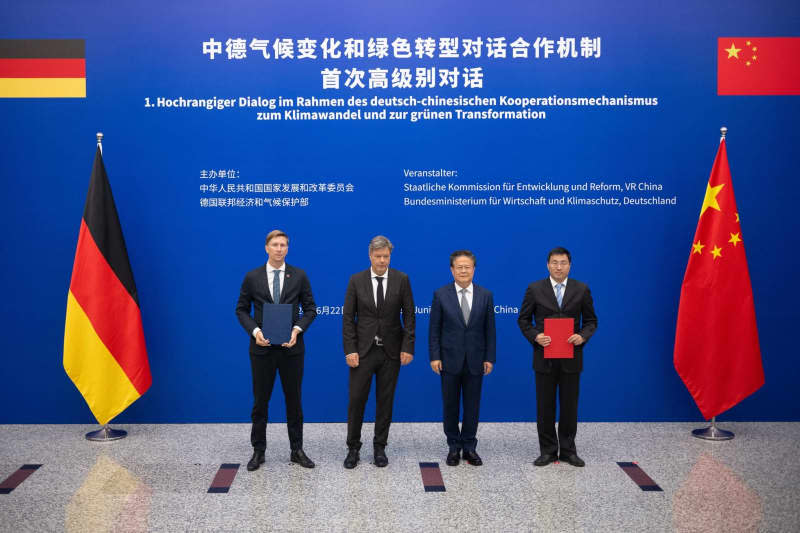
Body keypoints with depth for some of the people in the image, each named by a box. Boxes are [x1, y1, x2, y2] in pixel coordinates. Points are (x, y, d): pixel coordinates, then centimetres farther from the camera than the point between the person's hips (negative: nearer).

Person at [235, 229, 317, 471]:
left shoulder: (299, 276, 1)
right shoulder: (252, 277, 0)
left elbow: (310, 308, 3)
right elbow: (242, 309, 5)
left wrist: (297, 329, -13)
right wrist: (255, 331, -11)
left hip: (291, 346, 0)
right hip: (262, 346, 0)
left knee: (294, 398, 8)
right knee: (260, 400, 7)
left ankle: (297, 450, 19)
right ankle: (258, 451, 18)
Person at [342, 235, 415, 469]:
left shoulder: (401, 280, -1)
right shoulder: (356, 280, -1)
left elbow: (409, 315, 0)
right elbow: (348, 317, -2)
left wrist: (408, 347, -7)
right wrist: (350, 350, -9)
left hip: (391, 351, 1)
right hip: (363, 350, 0)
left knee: (385, 400, 8)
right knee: (356, 399, 1)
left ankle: (380, 447, 20)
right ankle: (353, 448, 14)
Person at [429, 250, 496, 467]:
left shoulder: (485, 296, 2)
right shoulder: (441, 294, -2)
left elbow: (489, 329, 4)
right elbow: (434, 329, -1)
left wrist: (489, 358, -1)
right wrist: (434, 356, -7)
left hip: (475, 360, 1)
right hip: (450, 359, -1)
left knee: (472, 406, 7)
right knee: (450, 406, 7)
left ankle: (469, 448, 19)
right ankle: (454, 447, 20)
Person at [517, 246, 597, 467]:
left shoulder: (581, 289, 3)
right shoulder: (535, 289, 1)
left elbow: (590, 320, 8)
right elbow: (523, 319, 4)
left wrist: (583, 336, -11)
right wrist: (535, 336, -13)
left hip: (571, 357, 1)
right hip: (544, 356, 0)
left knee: (569, 406, 7)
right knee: (545, 406, 5)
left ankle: (568, 450, 19)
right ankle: (548, 450, 16)